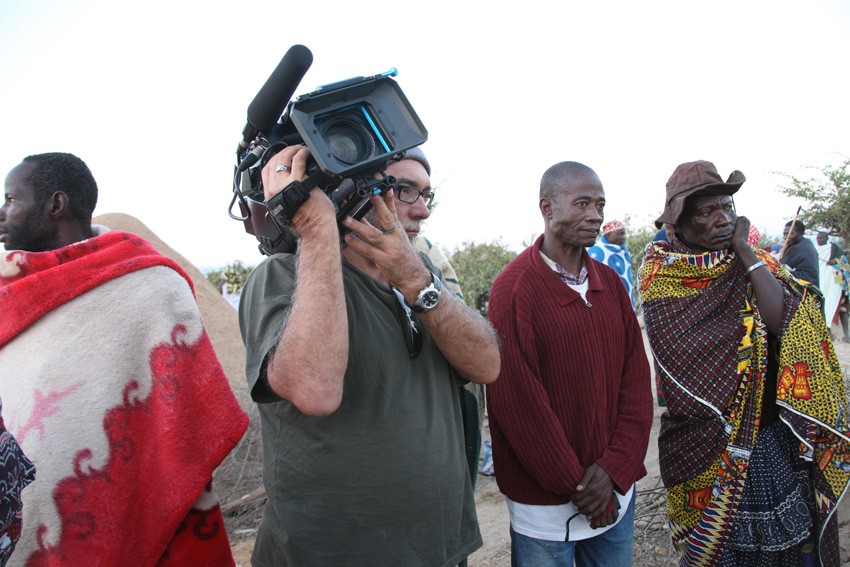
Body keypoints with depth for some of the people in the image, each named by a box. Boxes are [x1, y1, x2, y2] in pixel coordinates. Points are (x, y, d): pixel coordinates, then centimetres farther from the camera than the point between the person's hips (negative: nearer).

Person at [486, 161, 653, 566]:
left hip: (615, 490, 6)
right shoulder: (514, 288, -15)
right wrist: (576, 483, -11)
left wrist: (614, 468, -7)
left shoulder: (610, 281, 4)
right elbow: (518, 402, -16)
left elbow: (636, 377, 2)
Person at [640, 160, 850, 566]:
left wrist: (744, 251, -14)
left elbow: (785, 322, -14)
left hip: (775, 439, 5)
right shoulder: (661, 269, -11)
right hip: (709, 441, -4)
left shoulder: (754, 260, 4)